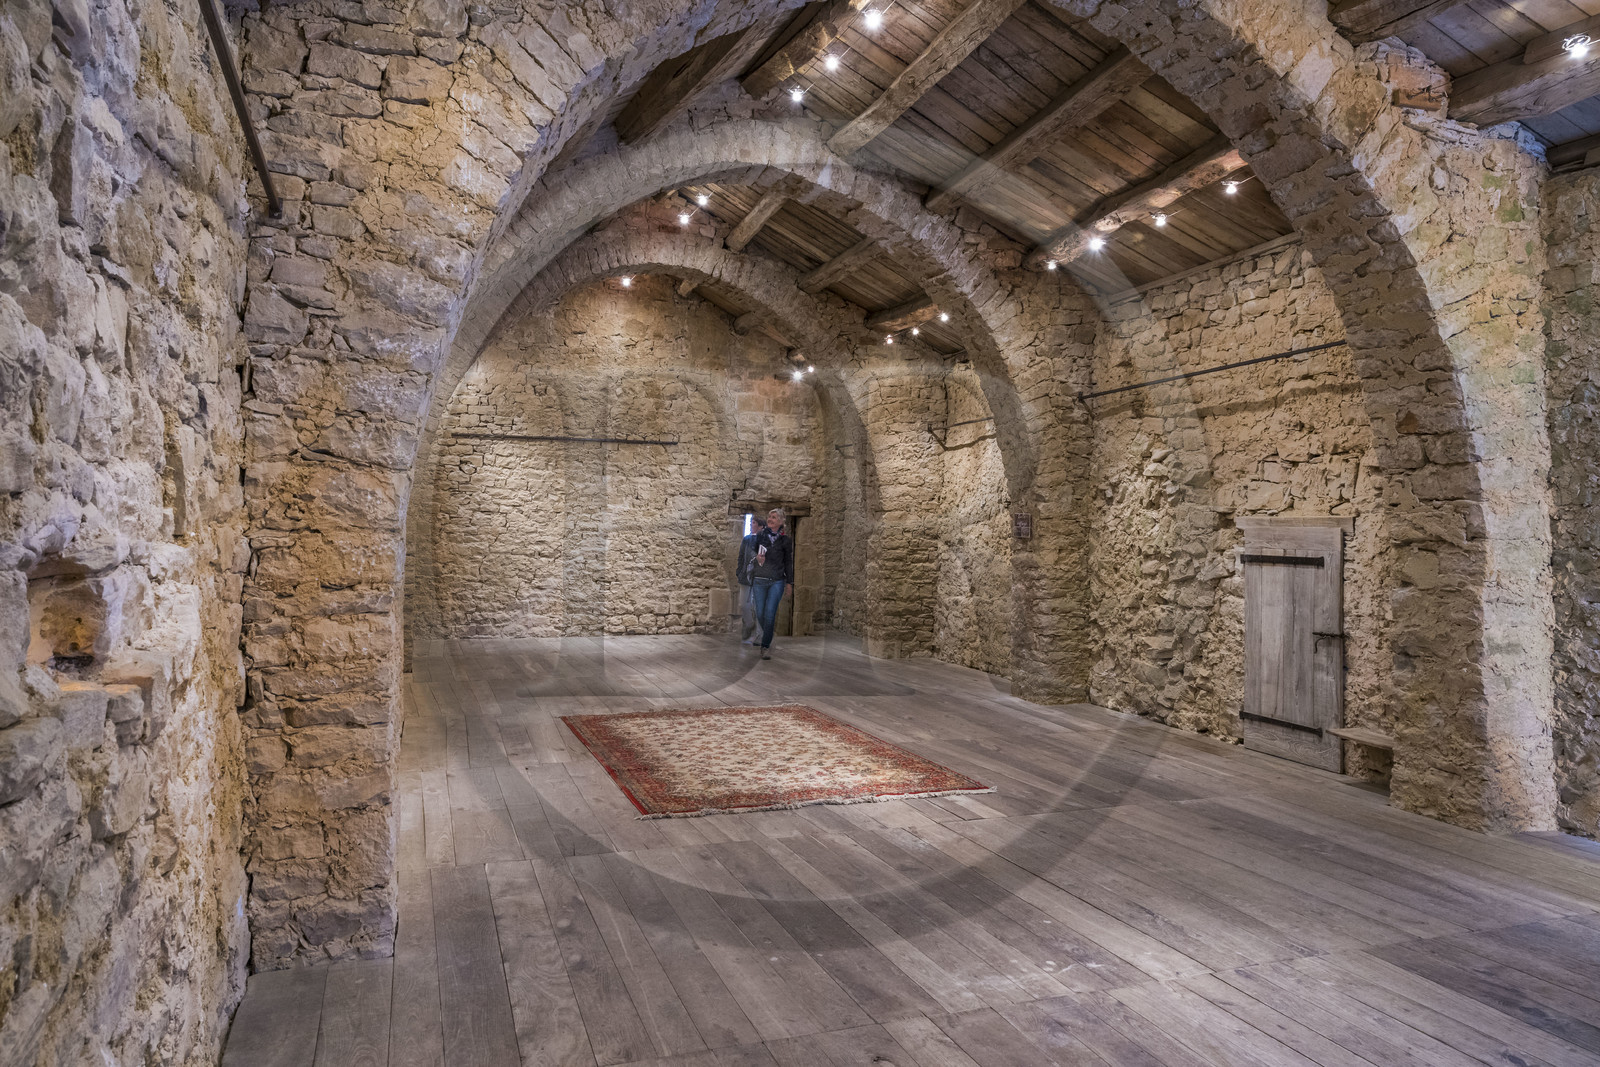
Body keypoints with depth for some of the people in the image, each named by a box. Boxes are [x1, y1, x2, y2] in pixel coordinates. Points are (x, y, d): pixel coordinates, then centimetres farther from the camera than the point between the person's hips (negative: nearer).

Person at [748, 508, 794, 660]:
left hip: (777, 581, -2)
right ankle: (767, 637, 28)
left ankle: (766, 645, -1)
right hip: (759, 579, 2)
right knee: (760, 613, 3)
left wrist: (789, 582, 8)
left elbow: (788, 562, 10)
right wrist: (756, 557, -7)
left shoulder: (785, 539, 4)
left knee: (770, 613, -9)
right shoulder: (759, 534, 6)